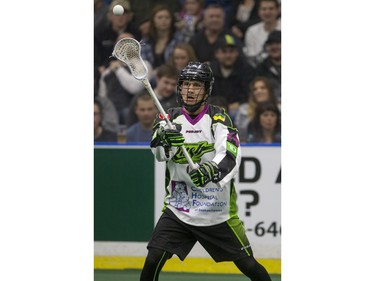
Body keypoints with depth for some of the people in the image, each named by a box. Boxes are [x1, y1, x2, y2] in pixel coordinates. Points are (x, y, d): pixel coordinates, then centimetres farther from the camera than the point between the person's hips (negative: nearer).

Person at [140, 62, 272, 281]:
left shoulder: (217, 117, -7)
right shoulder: (170, 119, 2)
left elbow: (231, 155, -24)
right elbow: (159, 154, -16)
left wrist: (212, 170, -45)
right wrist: (163, 140, -40)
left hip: (218, 211, -2)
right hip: (178, 211, 2)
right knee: (153, 261, -10)